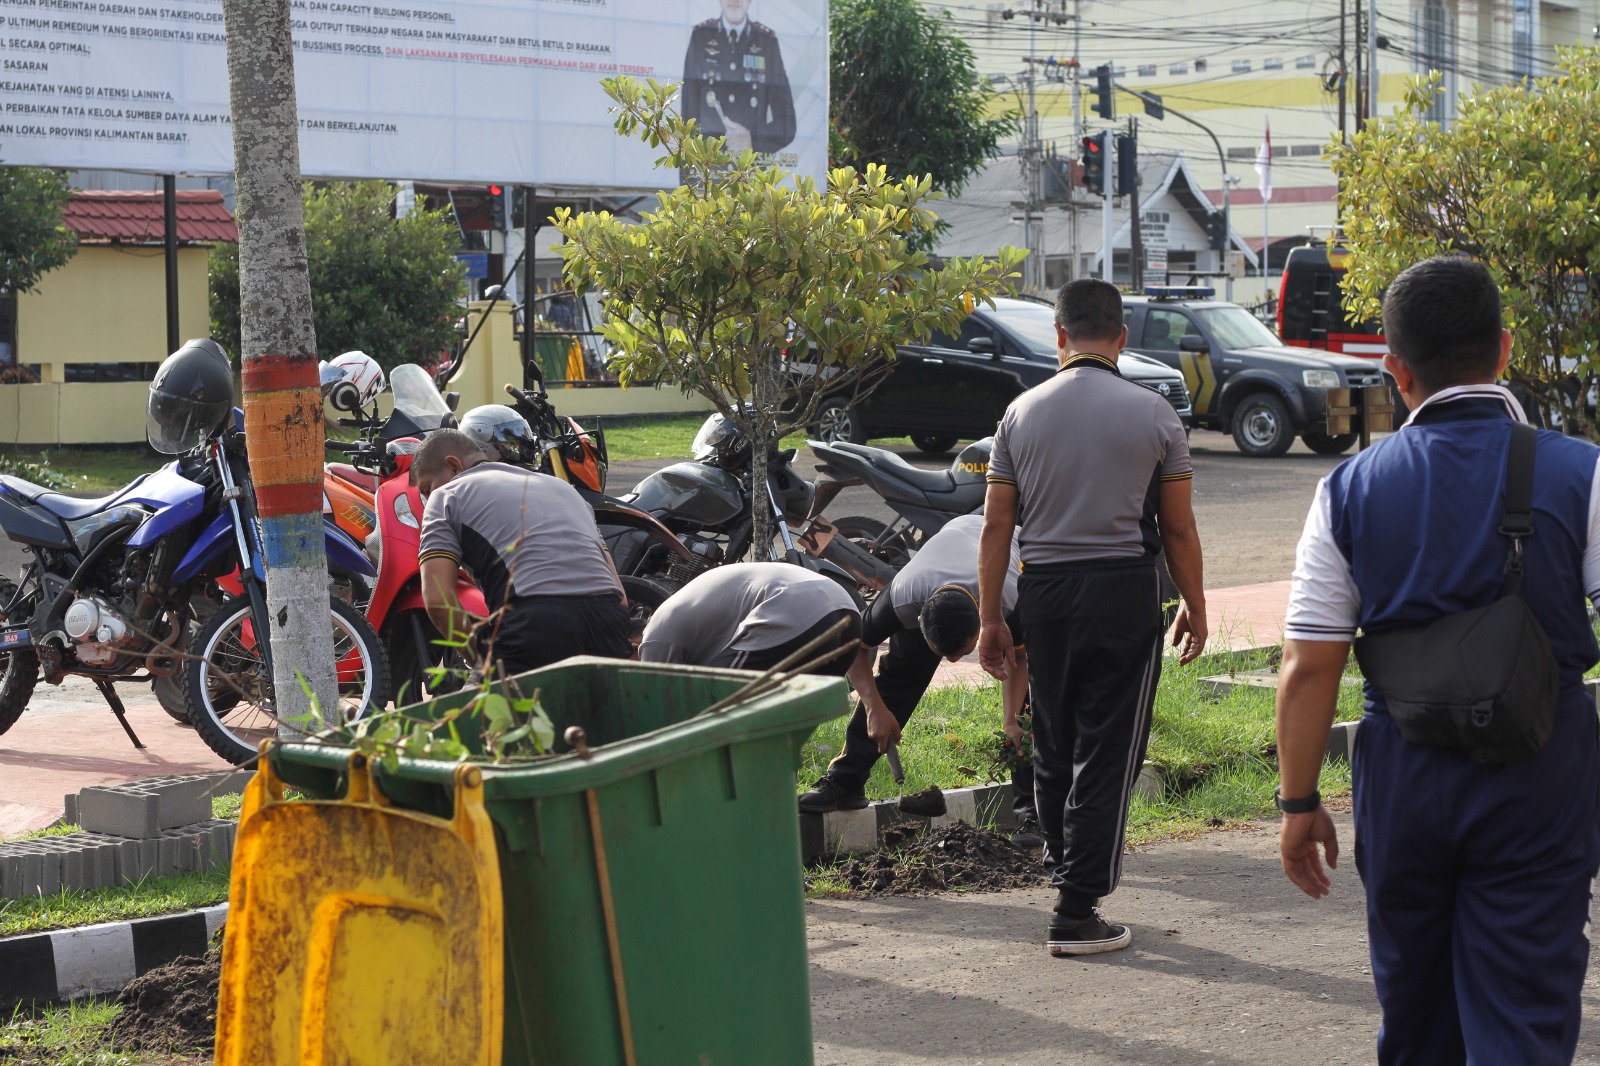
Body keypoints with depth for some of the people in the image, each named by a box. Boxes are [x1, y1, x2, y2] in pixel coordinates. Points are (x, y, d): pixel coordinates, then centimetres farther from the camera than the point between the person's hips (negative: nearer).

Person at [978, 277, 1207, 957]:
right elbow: (1179, 529, 0)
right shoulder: (1153, 415, -3)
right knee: (1107, 754, 0)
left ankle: (1062, 867, 31)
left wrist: (990, 620, 9)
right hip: (1124, 591, -3)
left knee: (1052, 747, 17)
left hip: (1043, 591, 3)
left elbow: (996, 526, 4)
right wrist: (1195, 607, 13)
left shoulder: (1022, 413, 4)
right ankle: (1076, 913, -2)